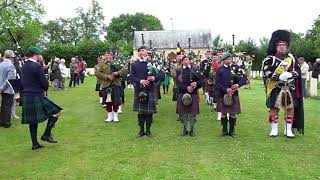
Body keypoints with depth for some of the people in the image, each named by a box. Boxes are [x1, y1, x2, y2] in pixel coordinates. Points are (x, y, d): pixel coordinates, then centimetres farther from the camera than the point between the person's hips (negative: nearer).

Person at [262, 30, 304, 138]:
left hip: (290, 88, 3)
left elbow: (297, 70, 7)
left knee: (290, 108, 5)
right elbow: (266, 72, -13)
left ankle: (288, 130, 17)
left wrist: (290, 74, -15)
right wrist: (280, 77, -24)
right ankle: (274, 129, 13)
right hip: (275, 88, -3)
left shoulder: (291, 57, 10)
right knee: (274, 108, 1)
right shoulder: (269, 59, -2)